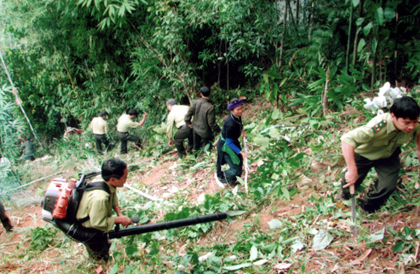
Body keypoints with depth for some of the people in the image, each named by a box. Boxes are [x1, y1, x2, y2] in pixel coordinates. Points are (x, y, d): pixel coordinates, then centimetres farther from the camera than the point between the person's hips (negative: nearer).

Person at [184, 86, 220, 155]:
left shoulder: (195, 102, -13)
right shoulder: (210, 107, -27)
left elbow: (188, 114, -4)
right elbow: (211, 123, -21)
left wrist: (188, 123, 14)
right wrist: (218, 130, -6)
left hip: (195, 128, 5)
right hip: (205, 131, -5)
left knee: (196, 146, 24)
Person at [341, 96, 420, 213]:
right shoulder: (379, 126, -47)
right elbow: (347, 139, -53)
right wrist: (352, 170, -51)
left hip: (388, 155, 4)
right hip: (364, 154, -3)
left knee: (389, 185, -10)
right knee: (353, 180, 13)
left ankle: (368, 206, 22)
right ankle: (345, 187, 54)